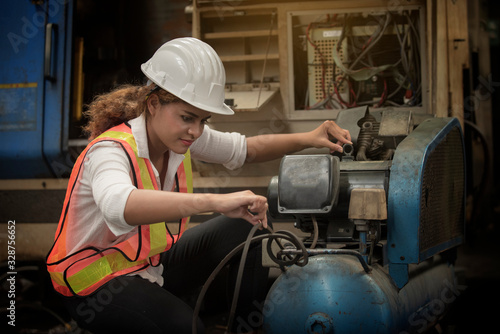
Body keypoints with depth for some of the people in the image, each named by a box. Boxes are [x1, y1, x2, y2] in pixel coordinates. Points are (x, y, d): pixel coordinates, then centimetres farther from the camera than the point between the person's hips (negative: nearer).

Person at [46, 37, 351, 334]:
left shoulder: (180, 135, -7)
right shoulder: (111, 150, -30)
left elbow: (245, 150, 8)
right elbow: (118, 205, -54)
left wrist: (307, 139, -8)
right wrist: (215, 201, -63)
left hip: (152, 264, 8)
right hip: (97, 284, -7)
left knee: (245, 227, -4)